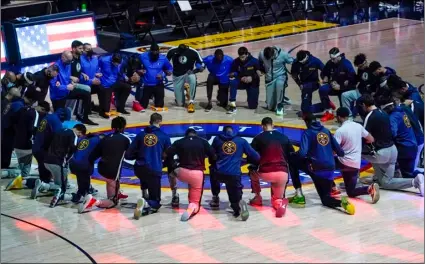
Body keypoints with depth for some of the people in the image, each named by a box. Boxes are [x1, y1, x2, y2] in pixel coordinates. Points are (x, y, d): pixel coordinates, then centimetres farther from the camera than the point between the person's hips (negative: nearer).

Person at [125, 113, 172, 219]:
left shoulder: (141, 135, 10)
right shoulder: (164, 137, 4)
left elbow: (128, 155, 8)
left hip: (138, 169, 4)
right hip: (154, 170, -4)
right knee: (155, 203, 2)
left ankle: (144, 196, 30)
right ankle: (145, 203, -30)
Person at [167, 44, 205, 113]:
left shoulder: (193, 52, -16)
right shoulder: (172, 51, -13)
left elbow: (202, 65, -7)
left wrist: (194, 70, -24)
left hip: (189, 74, -1)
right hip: (177, 76, 1)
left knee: (192, 78, -41)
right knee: (180, 104, -3)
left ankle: (191, 102, -25)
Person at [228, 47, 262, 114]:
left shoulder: (254, 61, -16)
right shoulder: (235, 62, -14)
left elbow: (259, 73, -8)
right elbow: (232, 74, -10)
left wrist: (252, 78, -26)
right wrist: (241, 78, -27)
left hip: (253, 83, -1)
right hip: (241, 82, 1)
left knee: (252, 106, -4)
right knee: (233, 81, -35)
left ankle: (252, 99, 36)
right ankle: (232, 105, -30)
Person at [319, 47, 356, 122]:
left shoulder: (346, 64, -19)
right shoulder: (330, 63, -6)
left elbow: (352, 79, -20)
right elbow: (324, 74, 8)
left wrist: (341, 86, -24)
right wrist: (330, 82, -11)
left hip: (346, 88, -4)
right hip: (334, 86, 4)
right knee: (322, 89, -25)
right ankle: (328, 112, -17)